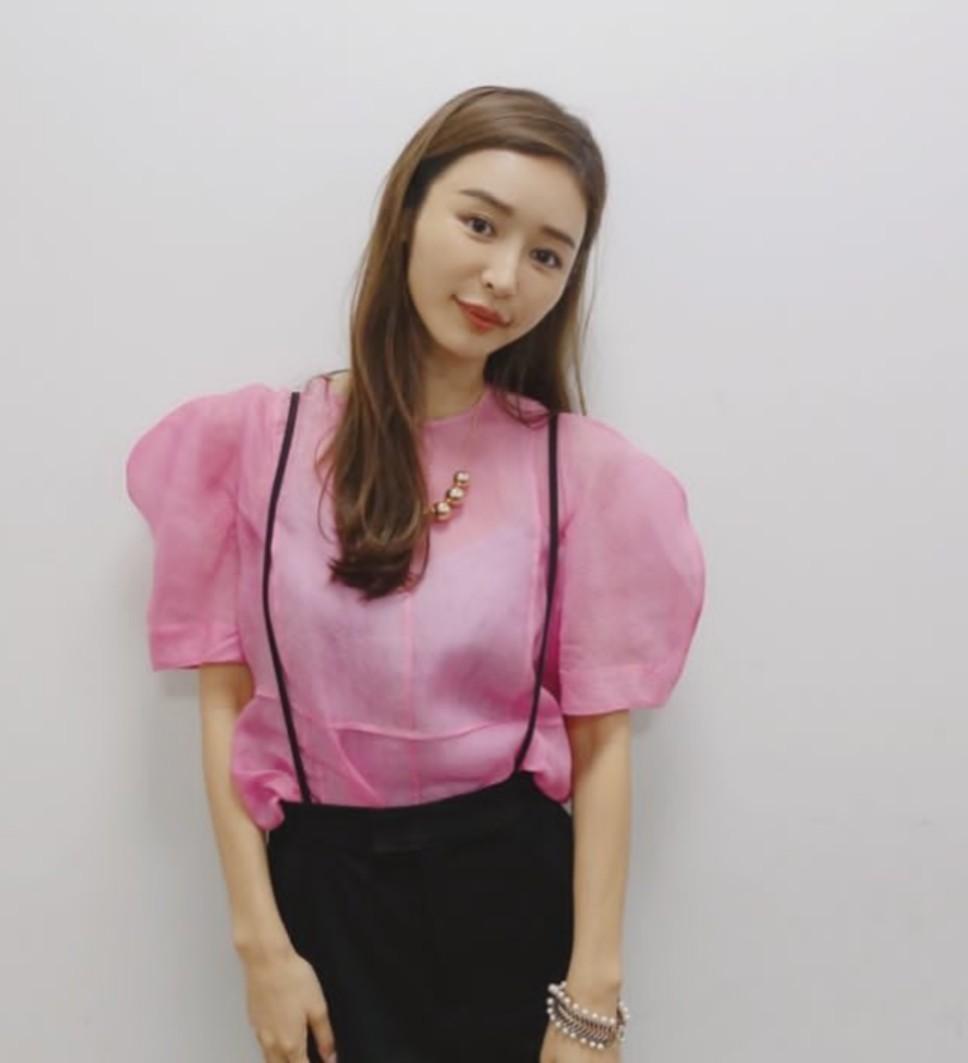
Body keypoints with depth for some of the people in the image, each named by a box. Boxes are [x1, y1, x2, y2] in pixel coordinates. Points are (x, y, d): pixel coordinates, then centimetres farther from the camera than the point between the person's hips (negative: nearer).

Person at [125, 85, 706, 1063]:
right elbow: (225, 702, -3)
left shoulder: (584, 468, -7)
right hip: (320, 880, 1)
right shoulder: (253, 440, -6)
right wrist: (262, 944, -6)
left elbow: (600, 743, -7)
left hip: (509, 881, 0)